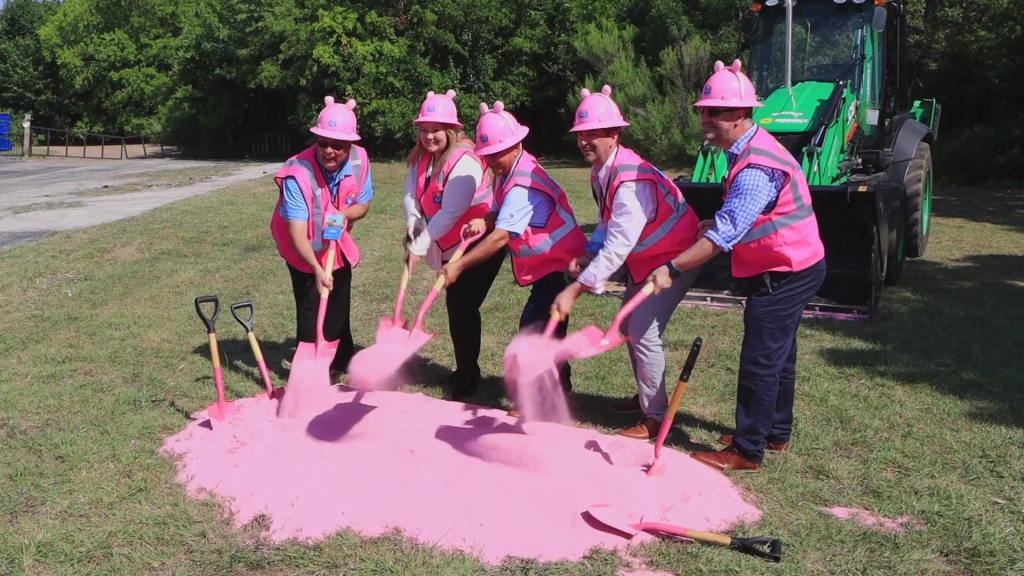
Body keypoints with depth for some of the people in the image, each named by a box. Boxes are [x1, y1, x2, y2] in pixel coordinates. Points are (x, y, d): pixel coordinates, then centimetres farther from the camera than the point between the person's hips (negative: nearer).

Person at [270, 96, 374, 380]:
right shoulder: (298, 173, -37)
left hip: (338, 243, 5)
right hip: (304, 248, -5)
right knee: (310, 306, -6)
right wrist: (317, 269, -53)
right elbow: (297, 232, -41)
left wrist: (343, 214, -31)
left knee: (339, 303, 19)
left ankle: (342, 359, 38)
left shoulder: (360, 159, -23)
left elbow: (363, 203, -8)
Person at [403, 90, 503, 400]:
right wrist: (413, 221, -22)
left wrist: (419, 247, -27)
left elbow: (450, 214, -28)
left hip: (480, 243, -8)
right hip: (451, 245, 8)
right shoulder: (422, 158, 1)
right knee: (454, 305, 14)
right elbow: (411, 194, -2)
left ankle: (469, 376, 10)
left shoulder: (464, 162, -24)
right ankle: (463, 371, 31)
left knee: (464, 306, -7)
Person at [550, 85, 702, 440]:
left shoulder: (630, 180, -33)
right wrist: (588, 254, -12)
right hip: (645, 258, 10)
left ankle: (656, 417, 0)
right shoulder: (600, 172, -3)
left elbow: (617, 245, -37)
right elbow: (608, 224, 7)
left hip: (674, 258, -10)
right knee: (628, 324, 17)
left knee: (643, 330, -14)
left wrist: (575, 290, -38)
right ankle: (646, 395, 35)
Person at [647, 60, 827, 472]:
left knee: (760, 360, -5)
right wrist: (709, 224, 8)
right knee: (778, 354, 20)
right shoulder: (750, 150, 7)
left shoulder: (756, 167, -28)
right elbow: (738, 216, 22)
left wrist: (672, 268, -36)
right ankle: (776, 433, 35)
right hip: (791, 268, 11)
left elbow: (726, 233, -34)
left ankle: (747, 451, 5)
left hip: (785, 274, -11)